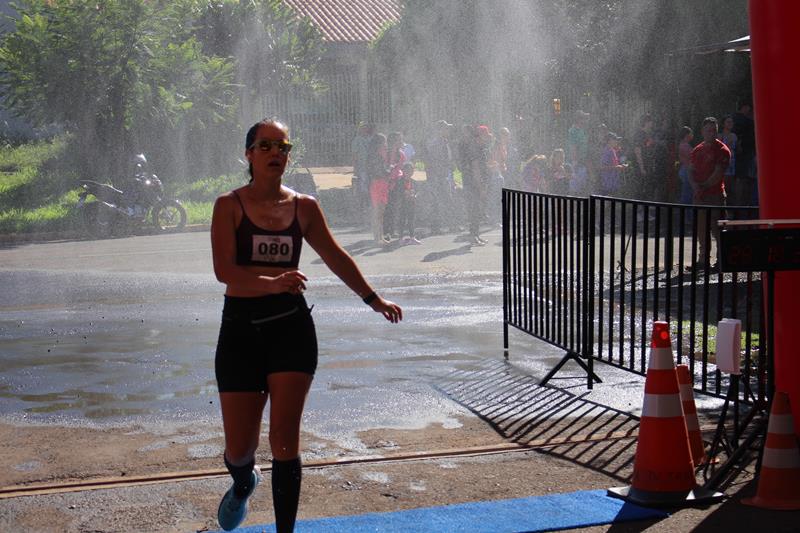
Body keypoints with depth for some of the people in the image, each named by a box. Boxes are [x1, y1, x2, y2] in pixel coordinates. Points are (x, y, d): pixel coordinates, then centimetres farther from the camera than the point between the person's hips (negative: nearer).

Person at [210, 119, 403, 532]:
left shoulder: (304, 207, 6)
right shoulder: (229, 206, -3)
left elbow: (336, 257, 18)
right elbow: (223, 269, -16)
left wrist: (373, 299, 24)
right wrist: (272, 282, -32)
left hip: (291, 327, 1)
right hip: (241, 329, -1)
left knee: (284, 439, -4)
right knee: (239, 448, 5)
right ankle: (243, 483, 42)